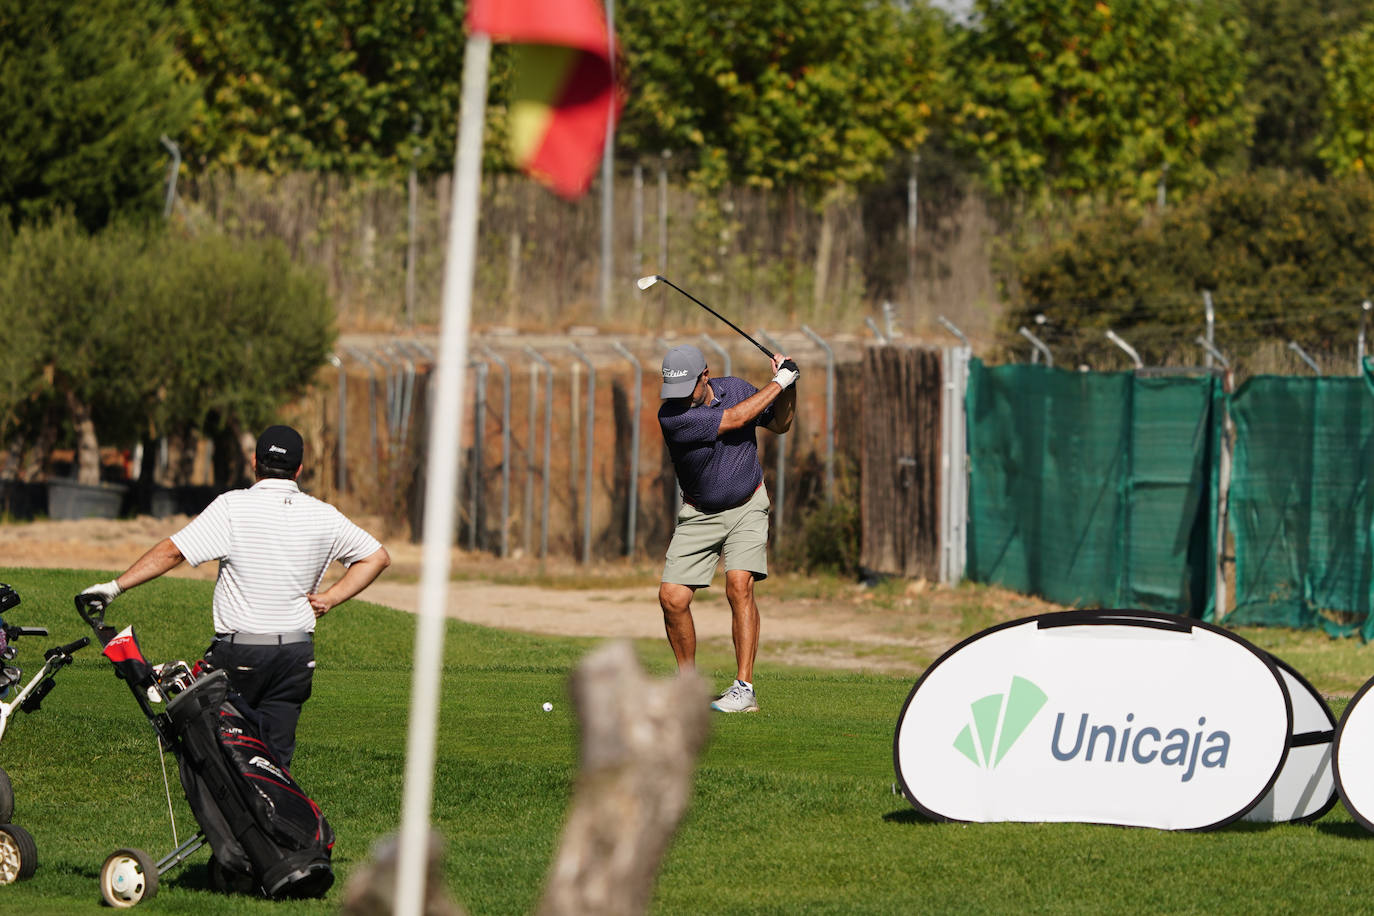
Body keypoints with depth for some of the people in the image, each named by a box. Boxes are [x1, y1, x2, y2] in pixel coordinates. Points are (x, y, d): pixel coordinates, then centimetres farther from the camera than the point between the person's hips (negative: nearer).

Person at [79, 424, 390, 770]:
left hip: (238, 652, -4)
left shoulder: (234, 506, -9)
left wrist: (116, 586, -8)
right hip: (297, 656, 4)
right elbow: (378, 557, 12)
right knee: (276, 759, 5)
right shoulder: (323, 516, 4)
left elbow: (172, 551, -13)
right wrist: (330, 598, 9)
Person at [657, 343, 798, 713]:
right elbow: (733, 419, -27)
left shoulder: (735, 388, -7)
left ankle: (744, 689, -20)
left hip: (748, 506, 0)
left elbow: (780, 423, 9)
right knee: (672, 598, -9)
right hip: (699, 515, 0)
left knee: (739, 586, -20)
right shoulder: (671, 416, -22)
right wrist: (778, 382, -19)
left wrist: (789, 387, -10)